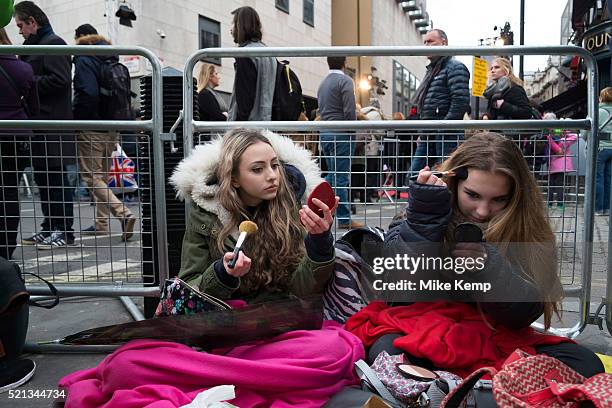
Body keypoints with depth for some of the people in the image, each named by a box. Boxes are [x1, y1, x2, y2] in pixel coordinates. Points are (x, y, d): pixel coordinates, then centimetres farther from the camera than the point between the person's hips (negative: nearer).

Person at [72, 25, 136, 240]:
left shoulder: (84, 59, -9)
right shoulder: (112, 60, 14)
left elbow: (87, 93, -21)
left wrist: (75, 118, -8)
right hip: (112, 127, 8)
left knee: (91, 177, -3)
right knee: (102, 176, 15)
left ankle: (123, 214, -19)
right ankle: (101, 224, 21)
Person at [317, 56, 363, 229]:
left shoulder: (323, 83, 17)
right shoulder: (345, 80, -7)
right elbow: (349, 111, -15)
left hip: (324, 132, 8)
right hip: (341, 133, -7)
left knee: (332, 174, 18)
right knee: (341, 176, -4)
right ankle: (344, 219, 2)